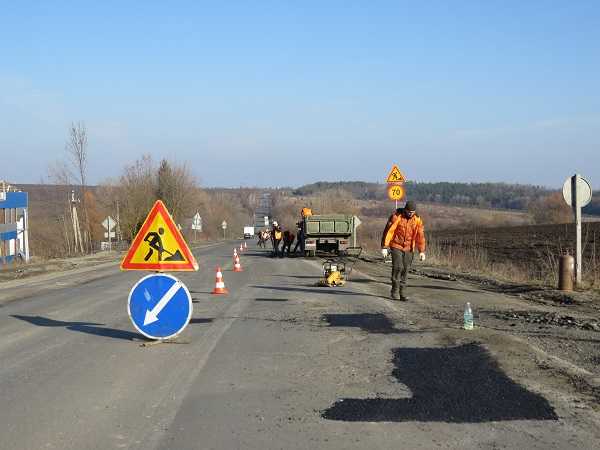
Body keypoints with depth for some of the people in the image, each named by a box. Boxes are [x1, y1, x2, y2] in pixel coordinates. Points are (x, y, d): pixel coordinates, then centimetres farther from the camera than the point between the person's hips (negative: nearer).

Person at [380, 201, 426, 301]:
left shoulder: (417, 219, -1)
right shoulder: (396, 217, -12)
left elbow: (420, 235, 2)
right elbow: (388, 231, -12)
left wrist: (421, 251, -2)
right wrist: (384, 247, -14)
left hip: (409, 249, 3)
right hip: (396, 246, -3)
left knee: (405, 269, 3)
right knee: (398, 267, -14)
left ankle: (401, 292, 11)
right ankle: (395, 291, -2)